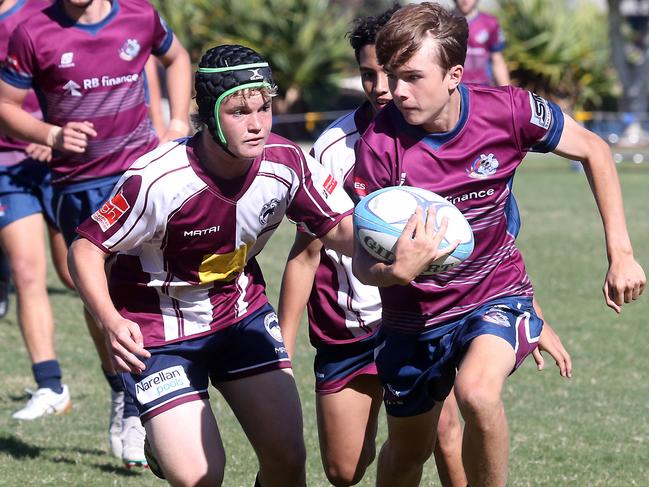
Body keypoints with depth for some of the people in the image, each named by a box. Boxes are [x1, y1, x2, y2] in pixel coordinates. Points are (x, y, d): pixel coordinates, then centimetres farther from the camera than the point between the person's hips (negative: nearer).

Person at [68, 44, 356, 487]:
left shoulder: (287, 163, -16)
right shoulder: (156, 181, -29)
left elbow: (340, 229, -6)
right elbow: (86, 248, -19)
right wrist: (111, 322, -33)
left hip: (242, 309, 5)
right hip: (157, 331, -5)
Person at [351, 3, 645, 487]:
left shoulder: (508, 111, -20)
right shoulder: (380, 143, -22)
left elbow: (592, 149, -2)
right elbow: (363, 260, -19)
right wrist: (395, 271, -43)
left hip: (497, 296, -1)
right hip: (415, 312, 2)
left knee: (476, 390, -33)